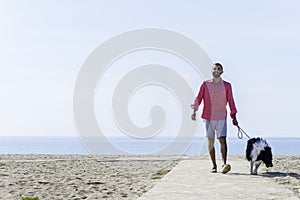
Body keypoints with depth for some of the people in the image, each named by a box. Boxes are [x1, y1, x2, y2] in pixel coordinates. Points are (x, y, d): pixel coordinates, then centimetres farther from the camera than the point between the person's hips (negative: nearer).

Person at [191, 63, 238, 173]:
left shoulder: (227, 86, 5)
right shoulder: (205, 84, 6)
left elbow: (231, 102, 8)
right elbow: (198, 98, 7)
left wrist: (234, 117, 3)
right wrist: (194, 111, -6)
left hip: (221, 118, -1)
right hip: (208, 118, 1)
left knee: (222, 139, -15)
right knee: (210, 141, 5)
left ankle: (224, 164, -24)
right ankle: (214, 165, 13)